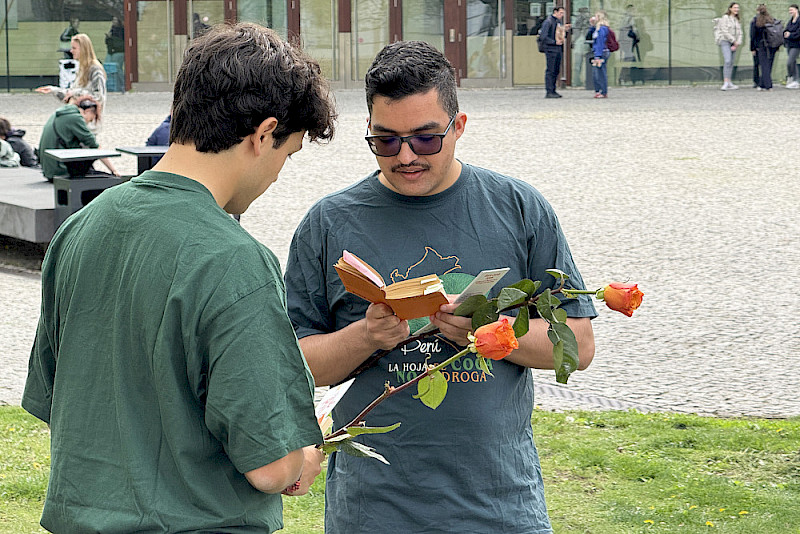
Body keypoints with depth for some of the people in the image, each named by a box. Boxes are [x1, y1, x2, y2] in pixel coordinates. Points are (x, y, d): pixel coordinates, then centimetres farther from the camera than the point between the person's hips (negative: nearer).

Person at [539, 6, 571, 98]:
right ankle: (549, 92, -6)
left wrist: (565, 29, 5)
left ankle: (553, 91, 15)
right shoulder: (548, 22, -10)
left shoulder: (559, 21, 16)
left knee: (556, 71, 9)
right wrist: (555, 42, -19)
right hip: (551, 49, -8)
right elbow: (543, 37, -16)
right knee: (550, 71, -7)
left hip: (559, 49, 8)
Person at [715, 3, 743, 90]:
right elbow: (725, 31, -12)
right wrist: (734, 41, -10)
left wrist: (737, 44, -2)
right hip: (725, 41, -7)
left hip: (734, 43, 7)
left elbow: (739, 33, 14)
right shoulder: (725, 18, -5)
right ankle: (725, 82, -24)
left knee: (731, 63, 5)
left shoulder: (737, 20, 16)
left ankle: (729, 83, 8)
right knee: (727, 61, -20)